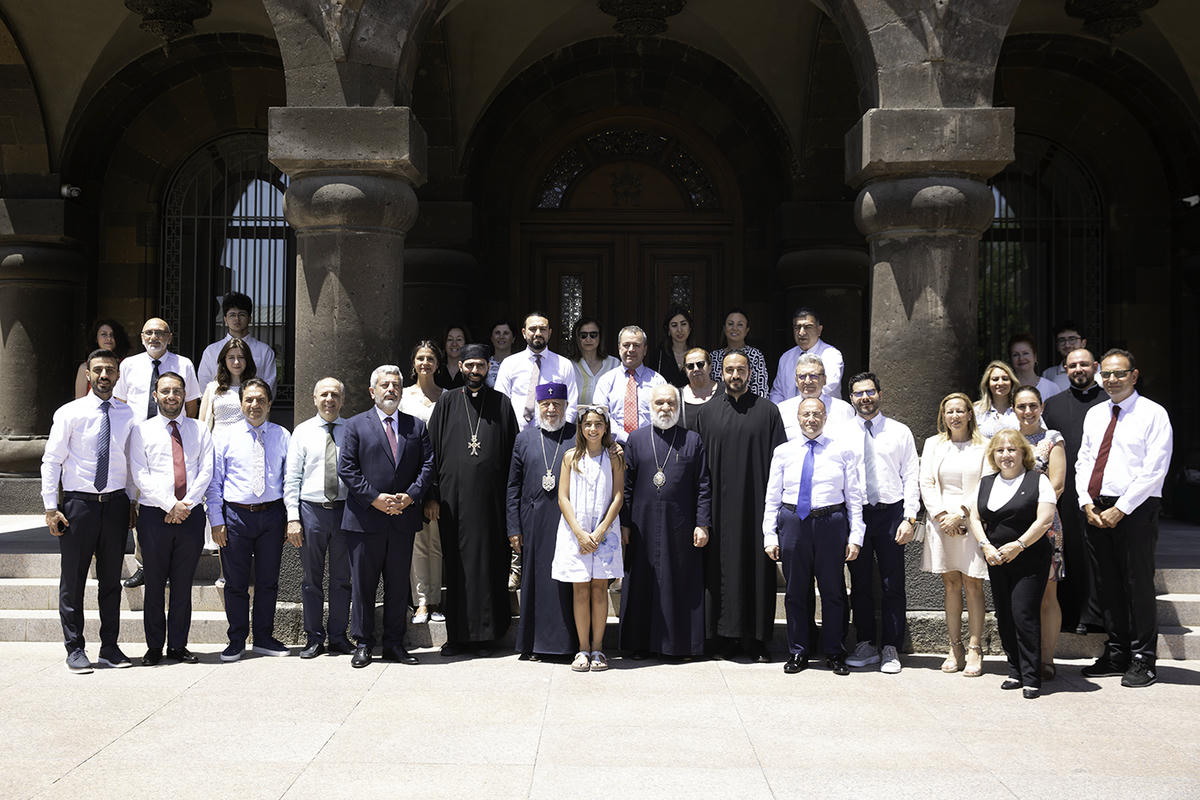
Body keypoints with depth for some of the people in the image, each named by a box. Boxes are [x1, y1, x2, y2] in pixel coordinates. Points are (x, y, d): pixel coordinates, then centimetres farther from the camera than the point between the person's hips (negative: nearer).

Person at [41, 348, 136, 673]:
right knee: (73, 579, 2)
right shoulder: (69, 414, -2)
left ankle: (110, 647, 19)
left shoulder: (128, 415, 5)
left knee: (111, 579, 9)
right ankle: (74, 649, 13)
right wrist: (51, 506, -7)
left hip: (115, 503, 2)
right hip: (78, 503, -2)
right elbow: (51, 461, -2)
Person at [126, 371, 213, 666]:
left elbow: (206, 472, 2)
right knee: (155, 583, 3)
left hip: (191, 514, 2)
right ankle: (154, 647, 12)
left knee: (183, 583, 5)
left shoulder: (200, 431, 11)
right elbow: (140, 475, -4)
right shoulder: (142, 430, 5)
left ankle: (178, 646, 12)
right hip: (154, 514, -1)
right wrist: (171, 505, -13)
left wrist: (186, 504, -11)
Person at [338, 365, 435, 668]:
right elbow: (347, 469, -3)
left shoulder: (417, 426, 11)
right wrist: (375, 498, -12)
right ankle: (363, 644, 14)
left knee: (399, 586, 8)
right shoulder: (356, 425, 4)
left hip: (403, 518, 2)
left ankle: (394, 644, 17)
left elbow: (428, 466, 6)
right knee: (363, 585, 4)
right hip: (365, 519, -2)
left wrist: (410, 496, -10)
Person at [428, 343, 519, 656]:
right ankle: (456, 634, 12)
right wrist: (431, 495, -1)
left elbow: (512, 452, 7)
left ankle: (484, 634, 9)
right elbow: (431, 450, 6)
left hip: (489, 498, 0)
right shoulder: (446, 403, 8)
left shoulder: (501, 404, 8)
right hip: (453, 498, 0)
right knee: (455, 565, 3)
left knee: (488, 562, 1)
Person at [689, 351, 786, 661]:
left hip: (755, 506, -1)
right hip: (719, 507, 1)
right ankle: (724, 637, 10)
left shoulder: (767, 411, 5)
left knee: (757, 568, 1)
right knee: (721, 567, 2)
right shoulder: (706, 413, 9)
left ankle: (757, 639, 9)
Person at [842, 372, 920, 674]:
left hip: (890, 513, -1)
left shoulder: (900, 432, 6)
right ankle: (865, 645, 17)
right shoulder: (842, 434, 8)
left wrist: (910, 517, -7)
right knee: (860, 583, 7)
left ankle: (891, 649, 9)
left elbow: (911, 477, 2)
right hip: (854, 513, 1)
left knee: (893, 584, 1)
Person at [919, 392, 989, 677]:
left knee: (972, 585, -4)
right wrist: (942, 515, -5)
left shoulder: (983, 446, 3)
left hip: (972, 520, -2)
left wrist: (959, 514, -11)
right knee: (951, 585, 4)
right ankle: (955, 649, 9)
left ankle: (975, 650, 1)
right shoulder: (932, 444, 12)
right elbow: (926, 483, 7)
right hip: (941, 521, 3)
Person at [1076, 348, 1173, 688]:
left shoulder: (1153, 414, -3)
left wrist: (1119, 510, -14)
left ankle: (1142, 661, 8)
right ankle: (1116, 656, 20)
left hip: (1135, 510, -6)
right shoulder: (1094, 415, 16)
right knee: (1107, 585, 10)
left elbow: (1154, 471, -11)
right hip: (1096, 510, 6)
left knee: (1138, 584, -2)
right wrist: (1087, 504, 0)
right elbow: (1083, 462, 15)